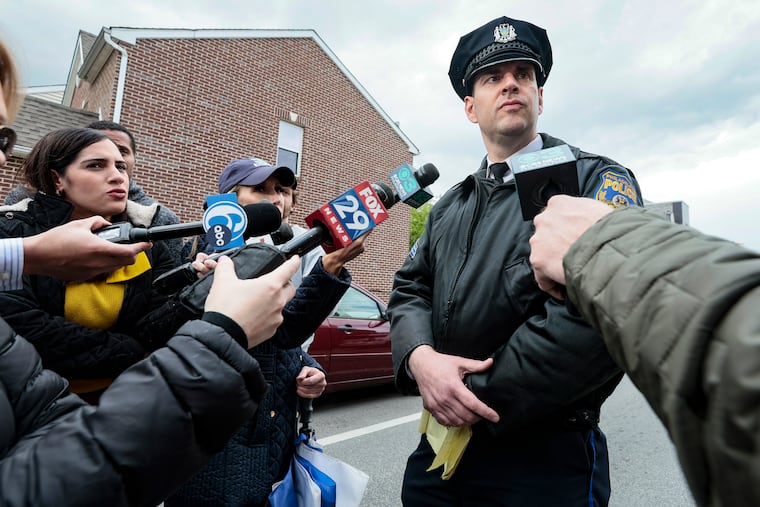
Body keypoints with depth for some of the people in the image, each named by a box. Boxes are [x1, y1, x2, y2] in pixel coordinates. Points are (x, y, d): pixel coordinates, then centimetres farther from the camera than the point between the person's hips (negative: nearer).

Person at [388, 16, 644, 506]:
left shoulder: (596, 180, -6)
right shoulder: (449, 207, 11)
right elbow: (410, 289, 6)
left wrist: (477, 399, -19)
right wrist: (419, 357, -15)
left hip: (545, 454, -5)